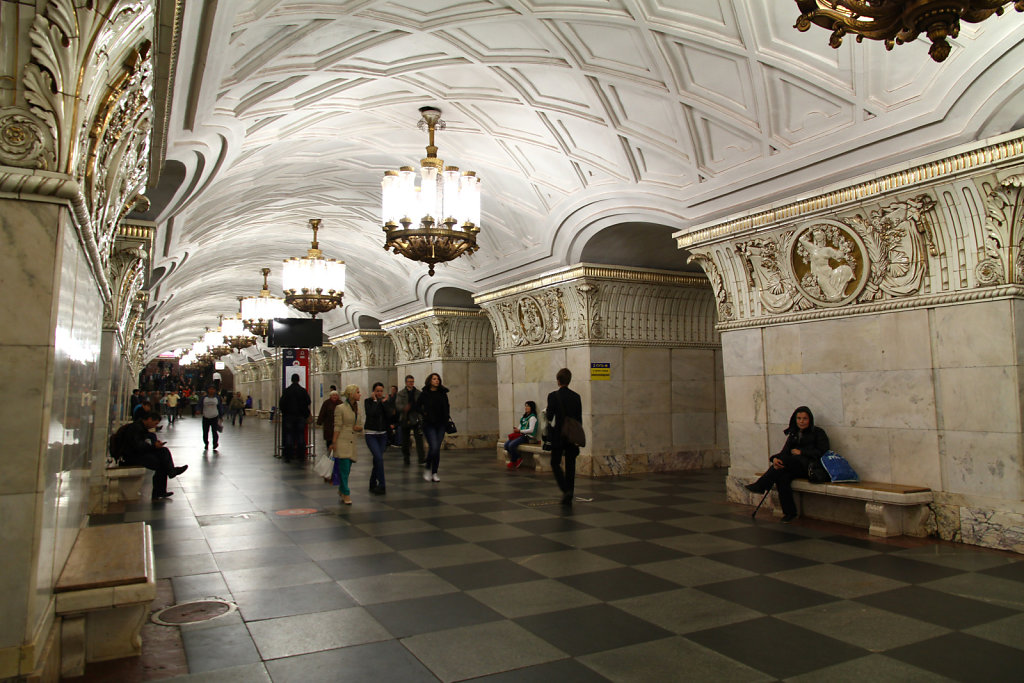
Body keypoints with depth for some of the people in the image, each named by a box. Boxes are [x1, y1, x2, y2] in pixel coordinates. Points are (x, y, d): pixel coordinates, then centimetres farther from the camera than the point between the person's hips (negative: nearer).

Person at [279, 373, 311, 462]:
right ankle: (301, 455, 8)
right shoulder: (303, 390, -5)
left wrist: (283, 411, 14)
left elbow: (281, 404, -2)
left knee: (289, 435, 4)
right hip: (301, 416, 0)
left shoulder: (286, 391, -4)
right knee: (301, 435, 6)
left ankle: (288, 456, 2)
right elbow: (308, 402, -2)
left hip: (289, 416, 0)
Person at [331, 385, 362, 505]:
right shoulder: (340, 408, -7)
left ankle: (341, 490, 29)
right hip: (342, 441, -6)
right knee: (344, 468, -8)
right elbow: (337, 427, -9)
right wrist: (334, 443, -12)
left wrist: (359, 428, -3)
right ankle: (346, 493, 0)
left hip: (352, 442, 6)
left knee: (347, 469, 11)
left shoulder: (357, 408, 12)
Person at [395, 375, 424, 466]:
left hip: (416, 419, 0)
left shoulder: (418, 393, 7)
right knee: (405, 440, 9)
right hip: (405, 419, 0)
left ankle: (421, 458, -14)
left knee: (419, 437, -12)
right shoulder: (401, 394, 3)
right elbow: (397, 405, -8)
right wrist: (404, 408, -28)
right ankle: (406, 458, 24)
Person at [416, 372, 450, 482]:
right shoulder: (424, 394, -3)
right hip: (429, 425, -4)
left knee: (437, 449, 5)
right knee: (433, 447, -15)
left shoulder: (443, 393, 7)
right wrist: (424, 413, -10)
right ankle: (428, 469, 7)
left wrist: (447, 418, 5)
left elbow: (447, 407, 18)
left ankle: (434, 473, 14)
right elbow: (417, 407, 4)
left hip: (440, 424, 4)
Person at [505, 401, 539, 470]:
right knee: (506, 444, -12)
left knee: (511, 445, -26)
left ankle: (513, 462, -3)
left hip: (528, 437, -8)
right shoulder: (524, 416, 20)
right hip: (521, 435, 8)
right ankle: (518, 459, 0)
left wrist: (519, 431, -13)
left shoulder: (532, 417, -7)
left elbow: (531, 430, -16)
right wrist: (516, 429, 1)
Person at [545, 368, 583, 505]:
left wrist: (546, 412, 10)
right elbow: (579, 418, 5)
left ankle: (566, 489, -10)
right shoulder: (576, 396, 2)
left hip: (558, 436, -4)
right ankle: (568, 497, 13)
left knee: (555, 463, 9)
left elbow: (550, 417, -13)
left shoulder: (553, 396, -11)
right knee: (570, 465, 9)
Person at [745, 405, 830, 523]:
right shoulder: (793, 434, 22)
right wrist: (776, 458, -17)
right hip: (794, 468, 4)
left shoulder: (818, 432, 10)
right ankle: (789, 512, -24)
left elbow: (822, 452, -1)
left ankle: (761, 485, -27)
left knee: (786, 460, -31)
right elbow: (785, 451, 6)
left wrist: (801, 452, -7)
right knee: (782, 477, -30)